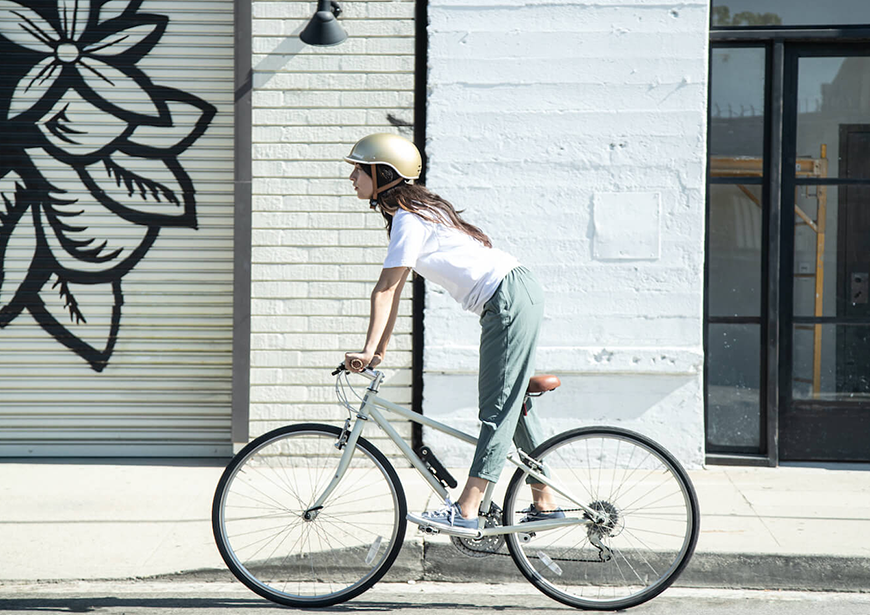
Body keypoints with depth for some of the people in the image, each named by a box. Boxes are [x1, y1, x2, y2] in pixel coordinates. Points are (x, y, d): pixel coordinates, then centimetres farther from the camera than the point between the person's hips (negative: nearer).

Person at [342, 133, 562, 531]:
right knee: (510, 405, 14)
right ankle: (545, 505, 21)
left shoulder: (409, 218, -16)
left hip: (510, 300, -10)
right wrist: (380, 350, 14)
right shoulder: (411, 210, 14)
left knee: (499, 408, -10)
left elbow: (385, 290, -20)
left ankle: (465, 511, -13)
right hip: (514, 295, 10)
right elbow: (393, 290, 15)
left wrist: (368, 352, -20)